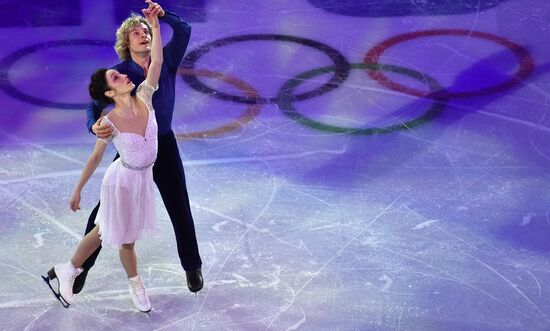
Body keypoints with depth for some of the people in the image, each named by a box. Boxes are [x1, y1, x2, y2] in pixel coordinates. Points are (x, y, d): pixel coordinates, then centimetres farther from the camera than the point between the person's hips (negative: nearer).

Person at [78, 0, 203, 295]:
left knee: (180, 210, 9)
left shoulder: (165, 62, -5)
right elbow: (96, 105, -15)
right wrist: (94, 125, -37)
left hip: (164, 146, 1)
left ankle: (192, 267, 28)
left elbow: (184, 31, -17)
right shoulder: (119, 72, -10)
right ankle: (82, 266, 18)